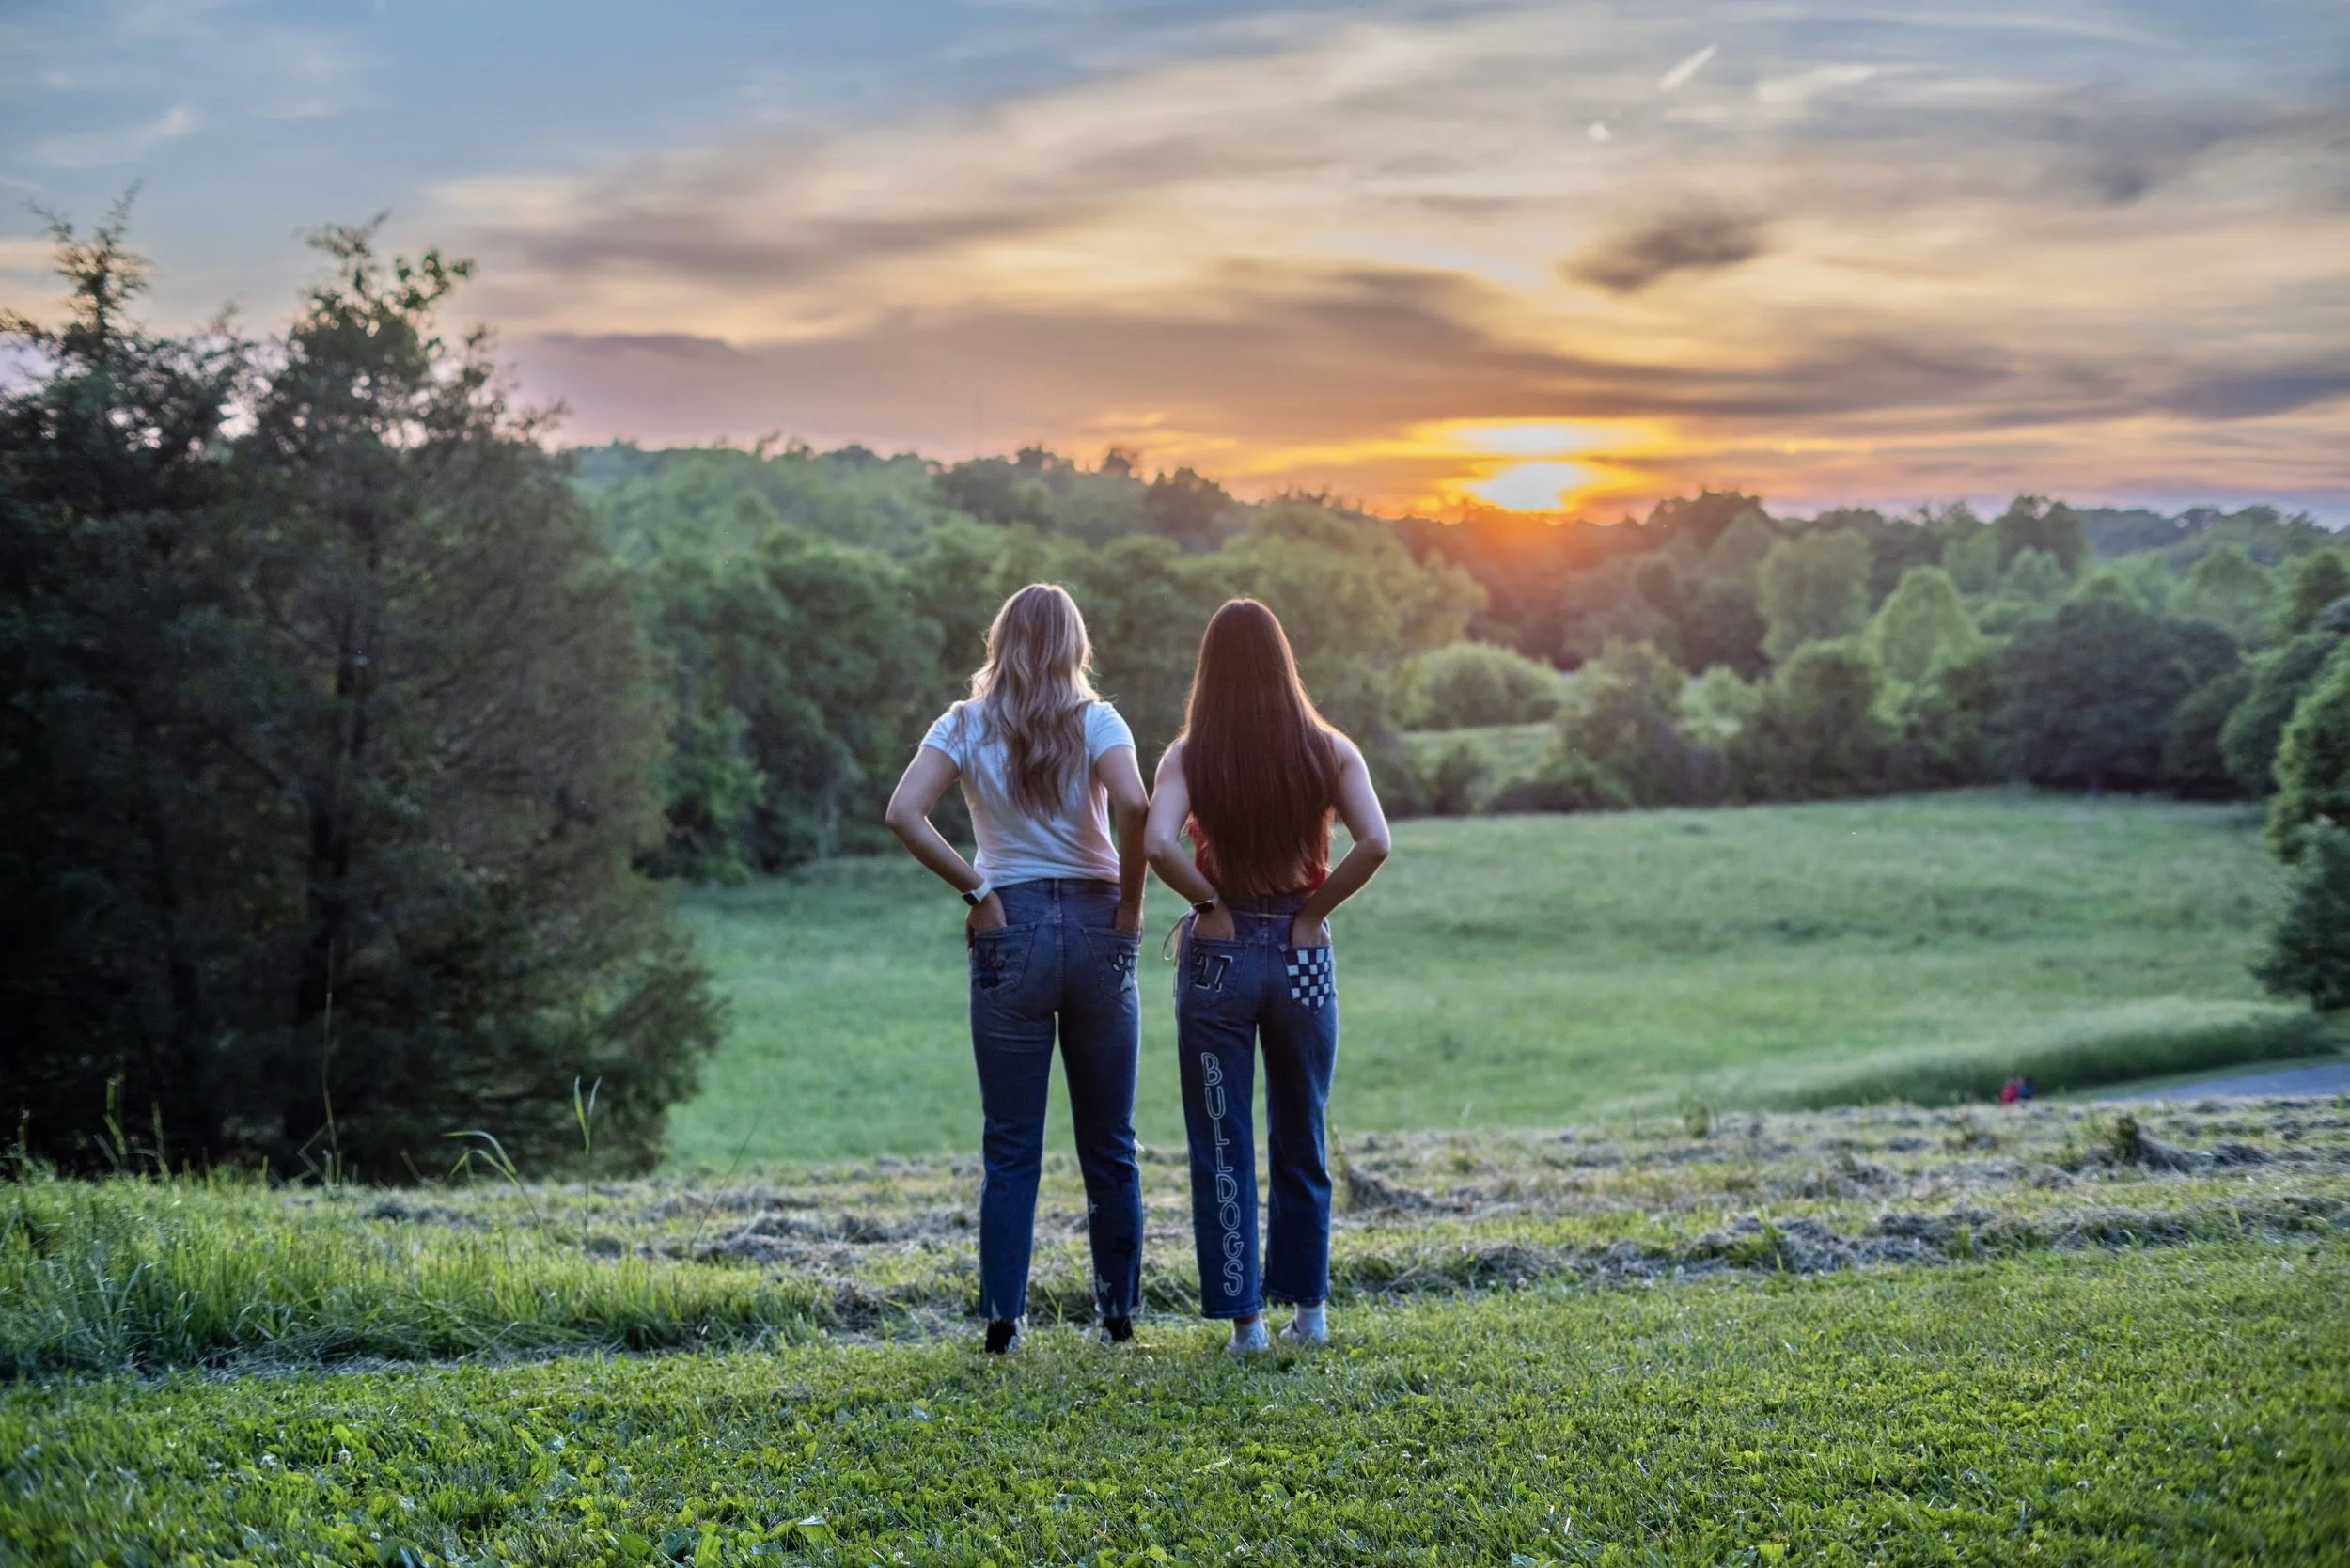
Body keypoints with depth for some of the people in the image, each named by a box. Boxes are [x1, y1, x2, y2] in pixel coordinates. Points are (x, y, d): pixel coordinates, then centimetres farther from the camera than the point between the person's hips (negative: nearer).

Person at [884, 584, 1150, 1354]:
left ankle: (1003, 1313, 2)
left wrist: (973, 889, -5)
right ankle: (1118, 1308, 16)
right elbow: (1133, 805, -20)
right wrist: (1129, 903, -8)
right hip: (1096, 927, 0)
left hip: (1010, 931, 0)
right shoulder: (1097, 721, -2)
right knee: (1109, 1143, 10)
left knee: (1010, 1146, 5)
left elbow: (904, 813, -11)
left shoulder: (966, 725, 2)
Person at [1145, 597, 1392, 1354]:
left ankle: (1244, 1316, 7)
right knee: (1301, 1144, 16)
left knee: (1223, 1148, 6)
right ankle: (1307, 1308, 22)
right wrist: (1313, 908, -5)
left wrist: (1211, 902, -8)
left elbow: (1159, 844, -22)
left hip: (1219, 956, -2)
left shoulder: (1190, 754, -5)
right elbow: (1374, 844, -15)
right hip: (1303, 955, 2)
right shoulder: (1328, 749, -2)